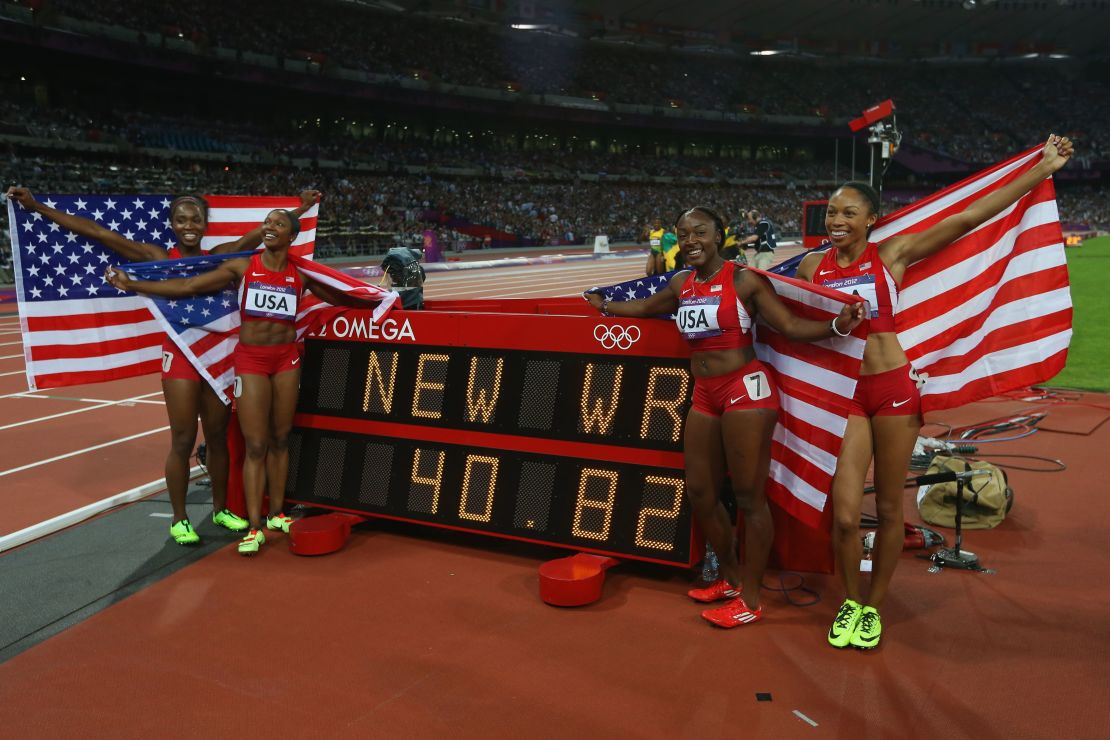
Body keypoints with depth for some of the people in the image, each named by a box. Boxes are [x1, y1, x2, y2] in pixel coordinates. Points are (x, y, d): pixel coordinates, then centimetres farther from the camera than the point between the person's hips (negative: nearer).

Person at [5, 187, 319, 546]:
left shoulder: (220, 256, 5)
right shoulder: (158, 257, -1)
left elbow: (264, 231, 8)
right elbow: (96, 232, -3)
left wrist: (300, 209, 6)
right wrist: (36, 207, -3)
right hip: (180, 354, -3)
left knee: (218, 436, 11)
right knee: (183, 440, 0)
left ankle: (220, 509, 27)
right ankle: (179, 519, 14)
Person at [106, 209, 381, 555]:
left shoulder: (301, 274, 4)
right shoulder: (242, 267, 0)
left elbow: (341, 298, 16)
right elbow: (187, 286, 0)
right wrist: (131, 284, -2)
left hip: (287, 359, 2)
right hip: (250, 360, -2)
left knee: (280, 439, 9)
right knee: (255, 445, -4)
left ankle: (276, 513, 22)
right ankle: (254, 527, 2)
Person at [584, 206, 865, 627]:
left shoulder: (744, 279, -7)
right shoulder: (682, 285, 11)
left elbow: (790, 327, -10)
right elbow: (647, 307, 32)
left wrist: (837, 325, -26)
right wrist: (606, 306, 43)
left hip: (745, 390, -7)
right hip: (704, 395, 7)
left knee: (748, 496, -2)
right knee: (699, 490, 11)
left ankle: (750, 601, 9)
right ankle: (730, 579, 30)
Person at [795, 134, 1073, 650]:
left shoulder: (892, 254, -1)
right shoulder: (812, 266, 4)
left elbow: (967, 219, -2)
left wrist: (1044, 168, -2)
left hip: (893, 388, -1)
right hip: (843, 393, 1)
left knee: (888, 508, 7)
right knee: (845, 515, -5)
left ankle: (873, 607, 27)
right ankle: (849, 602, 21)